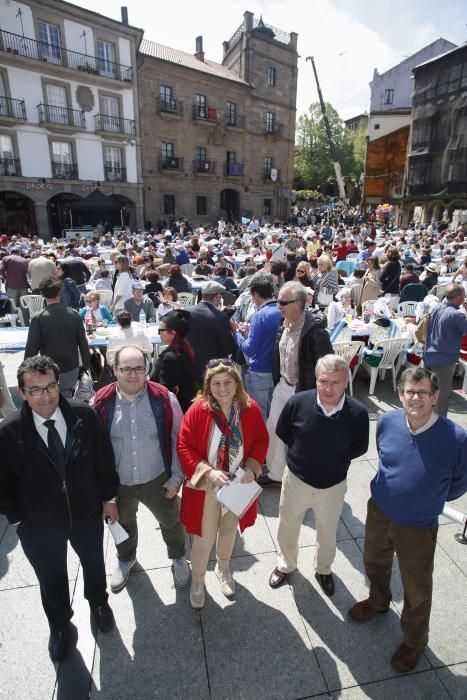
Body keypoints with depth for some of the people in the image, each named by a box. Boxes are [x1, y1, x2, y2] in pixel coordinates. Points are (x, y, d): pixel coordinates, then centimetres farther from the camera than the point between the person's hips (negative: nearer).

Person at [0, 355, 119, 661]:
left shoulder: (84, 415, -22)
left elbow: (104, 458, -9)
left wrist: (109, 497, -2)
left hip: (87, 514, 1)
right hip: (39, 525, -1)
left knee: (93, 563, 28)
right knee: (51, 579, 25)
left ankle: (98, 602, 62)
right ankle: (60, 623, 58)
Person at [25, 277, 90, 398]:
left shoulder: (38, 319, -14)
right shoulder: (74, 315, -6)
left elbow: (31, 349, -11)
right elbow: (83, 344, -1)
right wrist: (86, 365, 11)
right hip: (72, 370, 3)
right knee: (66, 400, 20)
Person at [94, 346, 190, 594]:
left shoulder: (164, 399, -17)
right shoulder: (101, 402, -16)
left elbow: (178, 439, -7)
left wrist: (177, 477, -7)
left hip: (157, 480, -1)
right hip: (117, 483, 1)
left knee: (171, 522, 20)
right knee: (123, 524, 28)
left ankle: (178, 557, 53)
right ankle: (125, 559, 60)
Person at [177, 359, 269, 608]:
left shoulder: (250, 408, -13)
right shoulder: (198, 410, -21)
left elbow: (261, 440, -1)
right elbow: (183, 447, -17)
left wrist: (251, 468, -15)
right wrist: (208, 472, -27)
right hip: (205, 487, -3)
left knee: (229, 530, 25)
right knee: (204, 538, 11)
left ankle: (223, 569, 56)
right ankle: (197, 579, 42)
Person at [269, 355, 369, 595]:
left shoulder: (358, 413, -25)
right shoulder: (298, 402, -26)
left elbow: (359, 448, -5)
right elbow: (282, 432, -5)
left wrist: (335, 457, -7)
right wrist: (301, 453, -4)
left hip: (334, 485, 0)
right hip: (296, 479, 0)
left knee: (327, 533, 26)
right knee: (287, 527, 23)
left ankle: (323, 570, 57)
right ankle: (285, 565, 55)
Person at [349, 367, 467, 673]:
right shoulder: (387, 422, -18)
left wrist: (427, 499, 6)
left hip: (418, 528, -3)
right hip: (378, 513, 4)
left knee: (417, 590, 19)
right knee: (374, 565, 28)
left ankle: (414, 641, 48)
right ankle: (378, 601, 60)